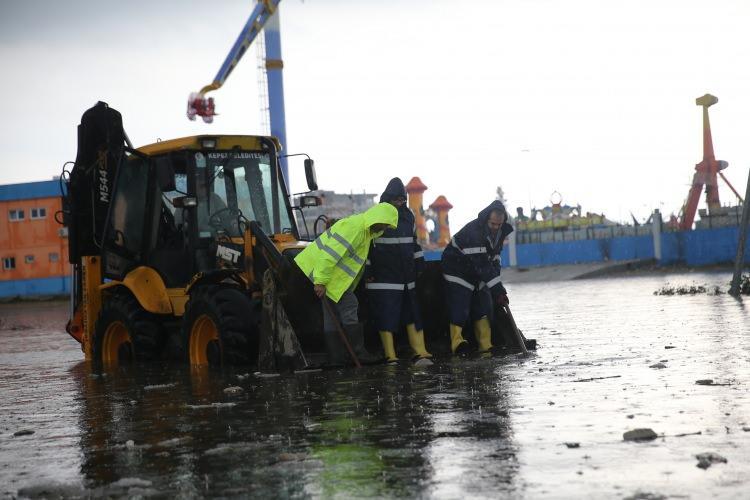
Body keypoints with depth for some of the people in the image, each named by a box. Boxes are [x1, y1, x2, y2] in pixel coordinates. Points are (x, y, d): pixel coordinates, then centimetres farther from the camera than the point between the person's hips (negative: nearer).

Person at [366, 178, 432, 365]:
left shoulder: (408, 216, 12)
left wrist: (419, 263, 20)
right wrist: (368, 271, -9)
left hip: (407, 278, 6)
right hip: (384, 278, -6)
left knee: (412, 315, 4)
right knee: (386, 317, -5)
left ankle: (420, 353, 5)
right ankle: (391, 357, -2)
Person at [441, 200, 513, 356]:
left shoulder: (500, 231, -7)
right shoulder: (472, 232, -34)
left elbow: (494, 257, 6)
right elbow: (481, 265, -35)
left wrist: (499, 287, -1)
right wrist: (498, 289, -36)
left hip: (478, 274, 8)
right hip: (457, 271, -8)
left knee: (484, 308, 4)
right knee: (460, 310, -16)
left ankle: (486, 346, 8)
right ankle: (457, 343, -12)